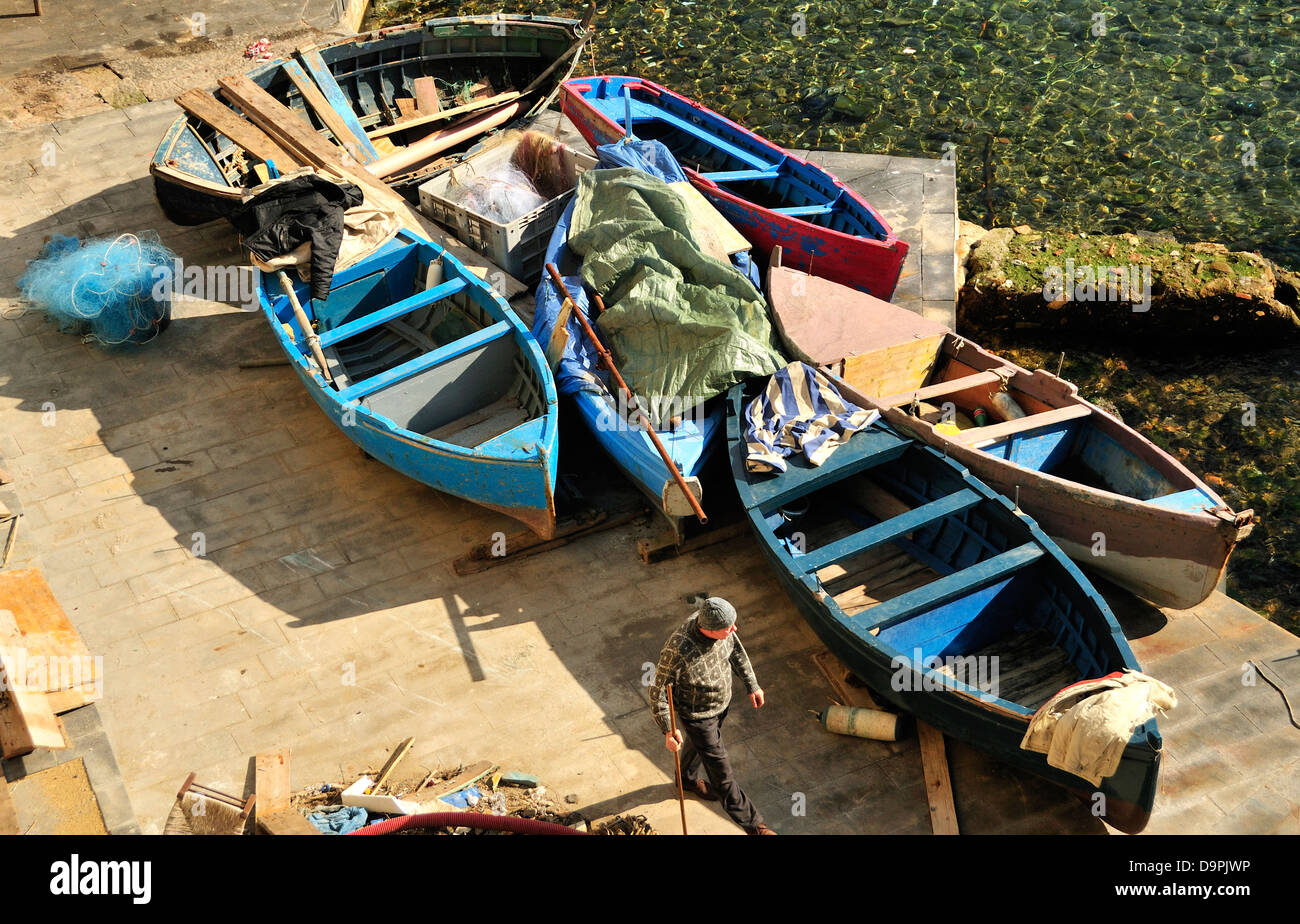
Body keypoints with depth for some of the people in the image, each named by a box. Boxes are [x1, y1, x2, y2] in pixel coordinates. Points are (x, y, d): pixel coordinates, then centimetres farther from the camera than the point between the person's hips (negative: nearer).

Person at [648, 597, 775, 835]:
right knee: (720, 770, 10)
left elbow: (736, 650, -1)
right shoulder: (678, 651, -42)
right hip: (697, 715, -6)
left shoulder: (713, 619, -23)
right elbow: (658, 689, -27)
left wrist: (752, 684, 7)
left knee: (699, 743, 34)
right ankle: (751, 823, 28)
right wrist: (668, 730, -27)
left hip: (722, 702, 7)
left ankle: (688, 779, 64)